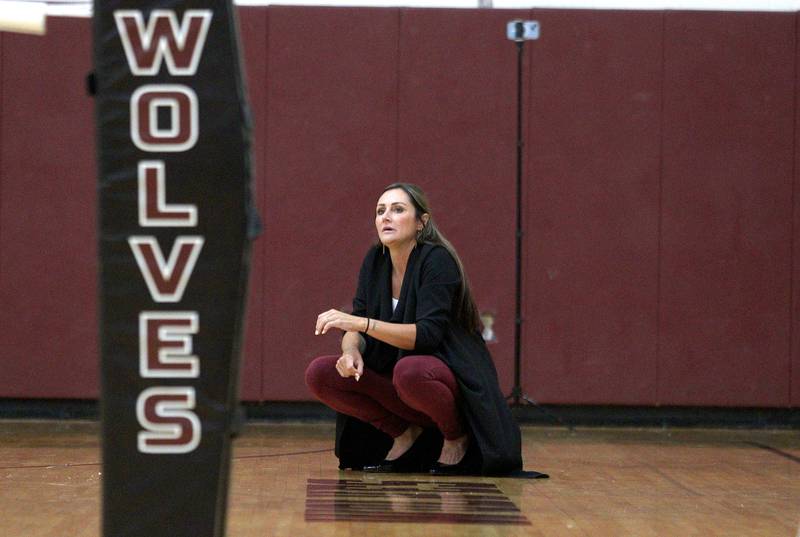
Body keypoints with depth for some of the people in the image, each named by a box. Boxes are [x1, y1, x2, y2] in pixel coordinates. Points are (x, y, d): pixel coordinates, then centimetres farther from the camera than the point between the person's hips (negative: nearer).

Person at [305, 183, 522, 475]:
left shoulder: (437, 261, -17)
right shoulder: (375, 261, 2)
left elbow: (428, 333, -28)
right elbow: (356, 326, 1)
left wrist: (362, 323, -36)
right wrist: (351, 350, -23)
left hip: (454, 377, -6)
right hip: (392, 374, 6)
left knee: (410, 371, -39)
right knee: (319, 374, -12)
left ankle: (457, 437, -9)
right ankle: (406, 434, 2)